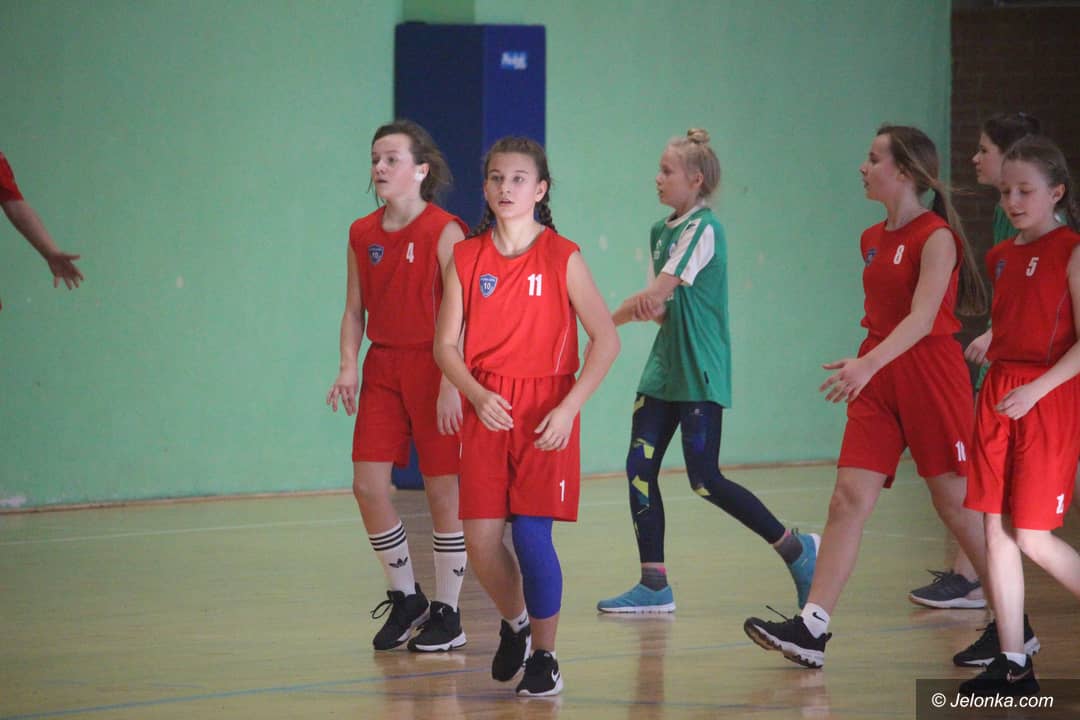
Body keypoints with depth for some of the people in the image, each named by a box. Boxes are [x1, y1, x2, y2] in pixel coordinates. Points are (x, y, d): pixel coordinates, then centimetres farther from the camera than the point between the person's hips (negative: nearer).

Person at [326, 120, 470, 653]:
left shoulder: (444, 233, -9)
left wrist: (452, 384, -20)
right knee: (368, 485, -1)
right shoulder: (362, 235, 8)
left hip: (436, 368, -5)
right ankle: (405, 599, 17)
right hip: (382, 368, 5)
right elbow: (355, 310, 13)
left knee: (442, 489, 0)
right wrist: (348, 367, -2)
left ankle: (447, 614, 11)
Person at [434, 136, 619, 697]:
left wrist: (569, 407, -13)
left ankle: (544, 657, 6)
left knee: (531, 534, -9)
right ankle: (514, 623, 29)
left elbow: (606, 340, -3)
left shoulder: (562, 257, -3)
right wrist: (476, 394, -12)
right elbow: (446, 344, 6)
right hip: (486, 412, 3)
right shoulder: (467, 258, 5)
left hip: (546, 413, -3)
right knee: (481, 540, -1)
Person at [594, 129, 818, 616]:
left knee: (704, 480, -8)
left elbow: (657, 293, -18)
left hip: (700, 374, -8)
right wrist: (650, 308, -13)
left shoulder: (703, 229, -14)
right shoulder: (662, 231, 13)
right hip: (664, 370, 9)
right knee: (640, 469, 0)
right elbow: (661, 306, 12)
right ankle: (654, 585, 3)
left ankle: (796, 548, 8)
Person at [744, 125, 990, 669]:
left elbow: (923, 317, -25)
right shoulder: (873, 240, 12)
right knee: (848, 499, -5)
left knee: (958, 505, 1)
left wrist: (870, 364, -38)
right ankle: (812, 629, -11)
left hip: (929, 374, -7)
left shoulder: (936, 238, -13)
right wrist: (867, 368, 15)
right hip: (878, 382, 7)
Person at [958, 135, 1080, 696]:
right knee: (996, 531, 3)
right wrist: (991, 340, 11)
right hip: (998, 392, 7)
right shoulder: (1002, 257, 13)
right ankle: (1013, 665, 6)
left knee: (1034, 538, -9)